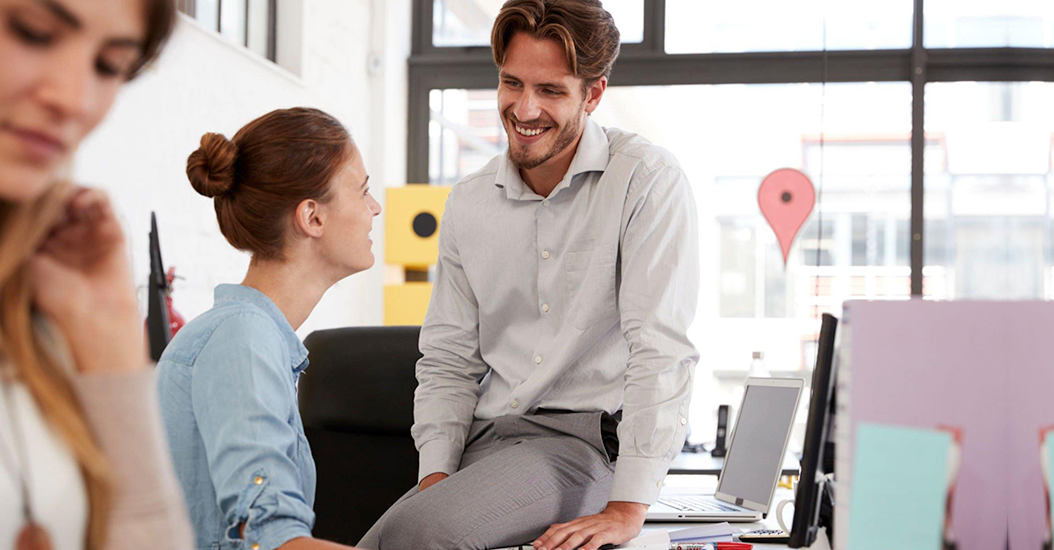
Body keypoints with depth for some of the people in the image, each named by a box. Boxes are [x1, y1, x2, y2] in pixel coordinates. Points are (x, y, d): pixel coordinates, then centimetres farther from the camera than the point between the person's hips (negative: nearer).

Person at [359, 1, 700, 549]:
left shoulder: (647, 181, -8)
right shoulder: (468, 202, 11)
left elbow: (661, 349, -15)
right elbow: (448, 359, 13)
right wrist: (436, 473, -3)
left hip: (589, 437, -5)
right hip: (486, 438, 5)